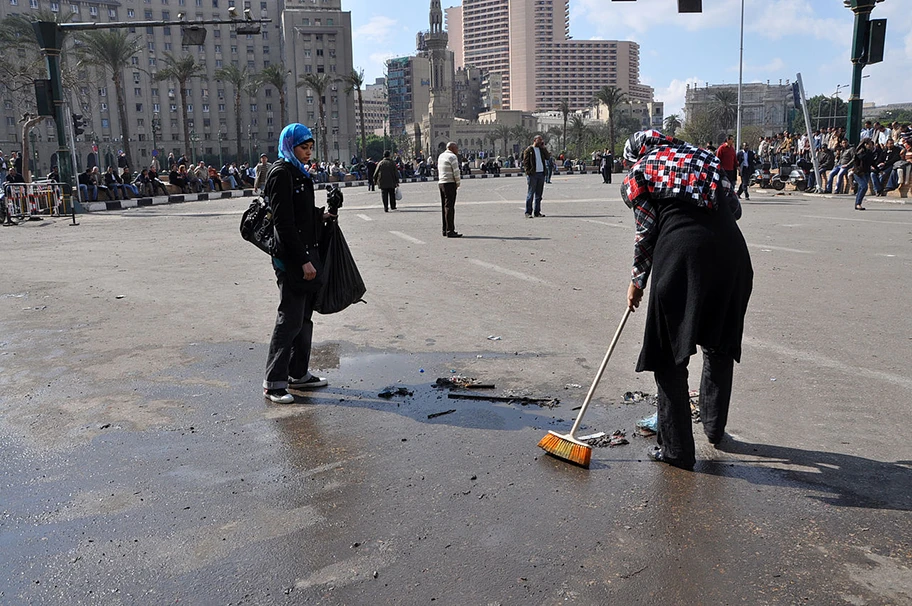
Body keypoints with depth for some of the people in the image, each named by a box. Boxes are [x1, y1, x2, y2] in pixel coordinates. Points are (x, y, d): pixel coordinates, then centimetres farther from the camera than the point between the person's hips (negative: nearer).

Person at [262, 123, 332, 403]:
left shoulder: (299, 172, 16)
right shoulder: (281, 173, -13)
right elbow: (284, 222, -20)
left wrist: (319, 216, 10)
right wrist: (303, 260, -21)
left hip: (306, 254, 10)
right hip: (291, 259, -10)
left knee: (304, 317, 15)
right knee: (290, 319, -5)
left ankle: (299, 374, 25)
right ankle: (273, 382, 4)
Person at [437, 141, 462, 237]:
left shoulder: (441, 156, 15)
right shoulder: (452, 157, -11)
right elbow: (456, 172, -15)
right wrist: (458, 183, 0)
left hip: (440, 183, 9)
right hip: (450, 183, -9)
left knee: (444, 207, 13)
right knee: (449, 207, -9)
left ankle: (445, 229, 18)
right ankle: (450, 231, -10)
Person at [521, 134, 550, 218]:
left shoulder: (542, 149, 17)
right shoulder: (528, 150, 0)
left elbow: (548, 157, 5)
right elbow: (525, 162, -4)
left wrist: (543, 147, 2)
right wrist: (528, 172, -14)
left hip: (541, 174, 6)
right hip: (532, 174, -6)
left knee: (539, 194, 8)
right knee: (530, 194, -6)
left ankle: (537, 212, 13)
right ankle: (528, 212, -4)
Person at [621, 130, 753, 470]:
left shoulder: (639, 173, 13)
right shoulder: (702, 155, 26)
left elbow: (646, 232, 5)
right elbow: (735, 209, 15)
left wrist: (637, 281, 14)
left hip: (681, 249, -5)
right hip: (730, 246, 5)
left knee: (669, 353, 7)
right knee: (720, 343, 23)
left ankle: (677, 449, 12)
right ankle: (715, 428, 39)